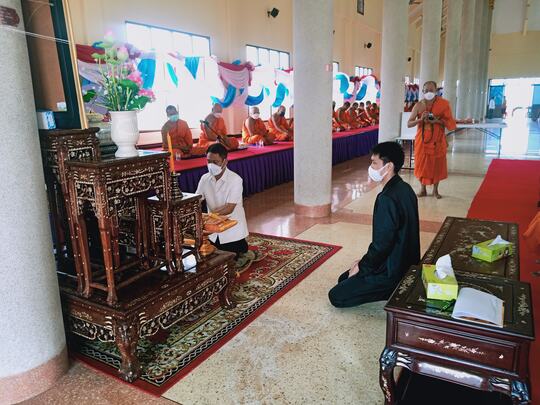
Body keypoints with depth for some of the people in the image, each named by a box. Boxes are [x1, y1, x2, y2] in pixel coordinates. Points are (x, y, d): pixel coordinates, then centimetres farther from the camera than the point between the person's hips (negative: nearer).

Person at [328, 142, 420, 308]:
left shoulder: (387, 198, -27)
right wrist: (365, 261, 13)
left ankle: (394, 291, -2)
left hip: (393, 270, -10)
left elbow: (381, 244, -26)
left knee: (336, 296, -2)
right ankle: (398, 289, 11)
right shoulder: (404, 189, 4)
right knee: (344, 280, 21)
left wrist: (361, 267, -8)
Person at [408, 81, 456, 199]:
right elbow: (409, 124, -4)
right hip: (422, 140, 1)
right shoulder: (418, 105, -2)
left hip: (438, 140, -1)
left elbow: (450, 123, -4)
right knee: (422, 164, 5)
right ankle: (423, 189, 20)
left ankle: (435, 190, 21)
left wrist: (437, 121, -19)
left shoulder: (444, 104, -5)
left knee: (437, 165, 5)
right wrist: (420, 119, -21)